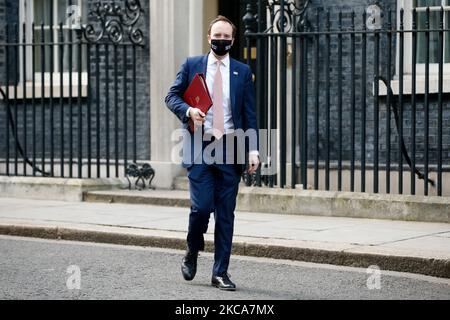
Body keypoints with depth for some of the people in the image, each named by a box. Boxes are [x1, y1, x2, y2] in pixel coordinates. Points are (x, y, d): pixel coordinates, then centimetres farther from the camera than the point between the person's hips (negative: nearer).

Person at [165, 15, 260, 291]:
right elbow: (172, 96, 9)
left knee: (226, 213, 2)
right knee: (201, 206, -10)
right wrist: (188, 110, -13)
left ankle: (221, 272, 9)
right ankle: (192, 253, 19)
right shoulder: (192, 66, 7)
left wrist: (253, 150, -3)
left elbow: (250, 114, 7)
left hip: (230, 148, 1)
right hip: (199, 147, -1)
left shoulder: (242, 72, 9)